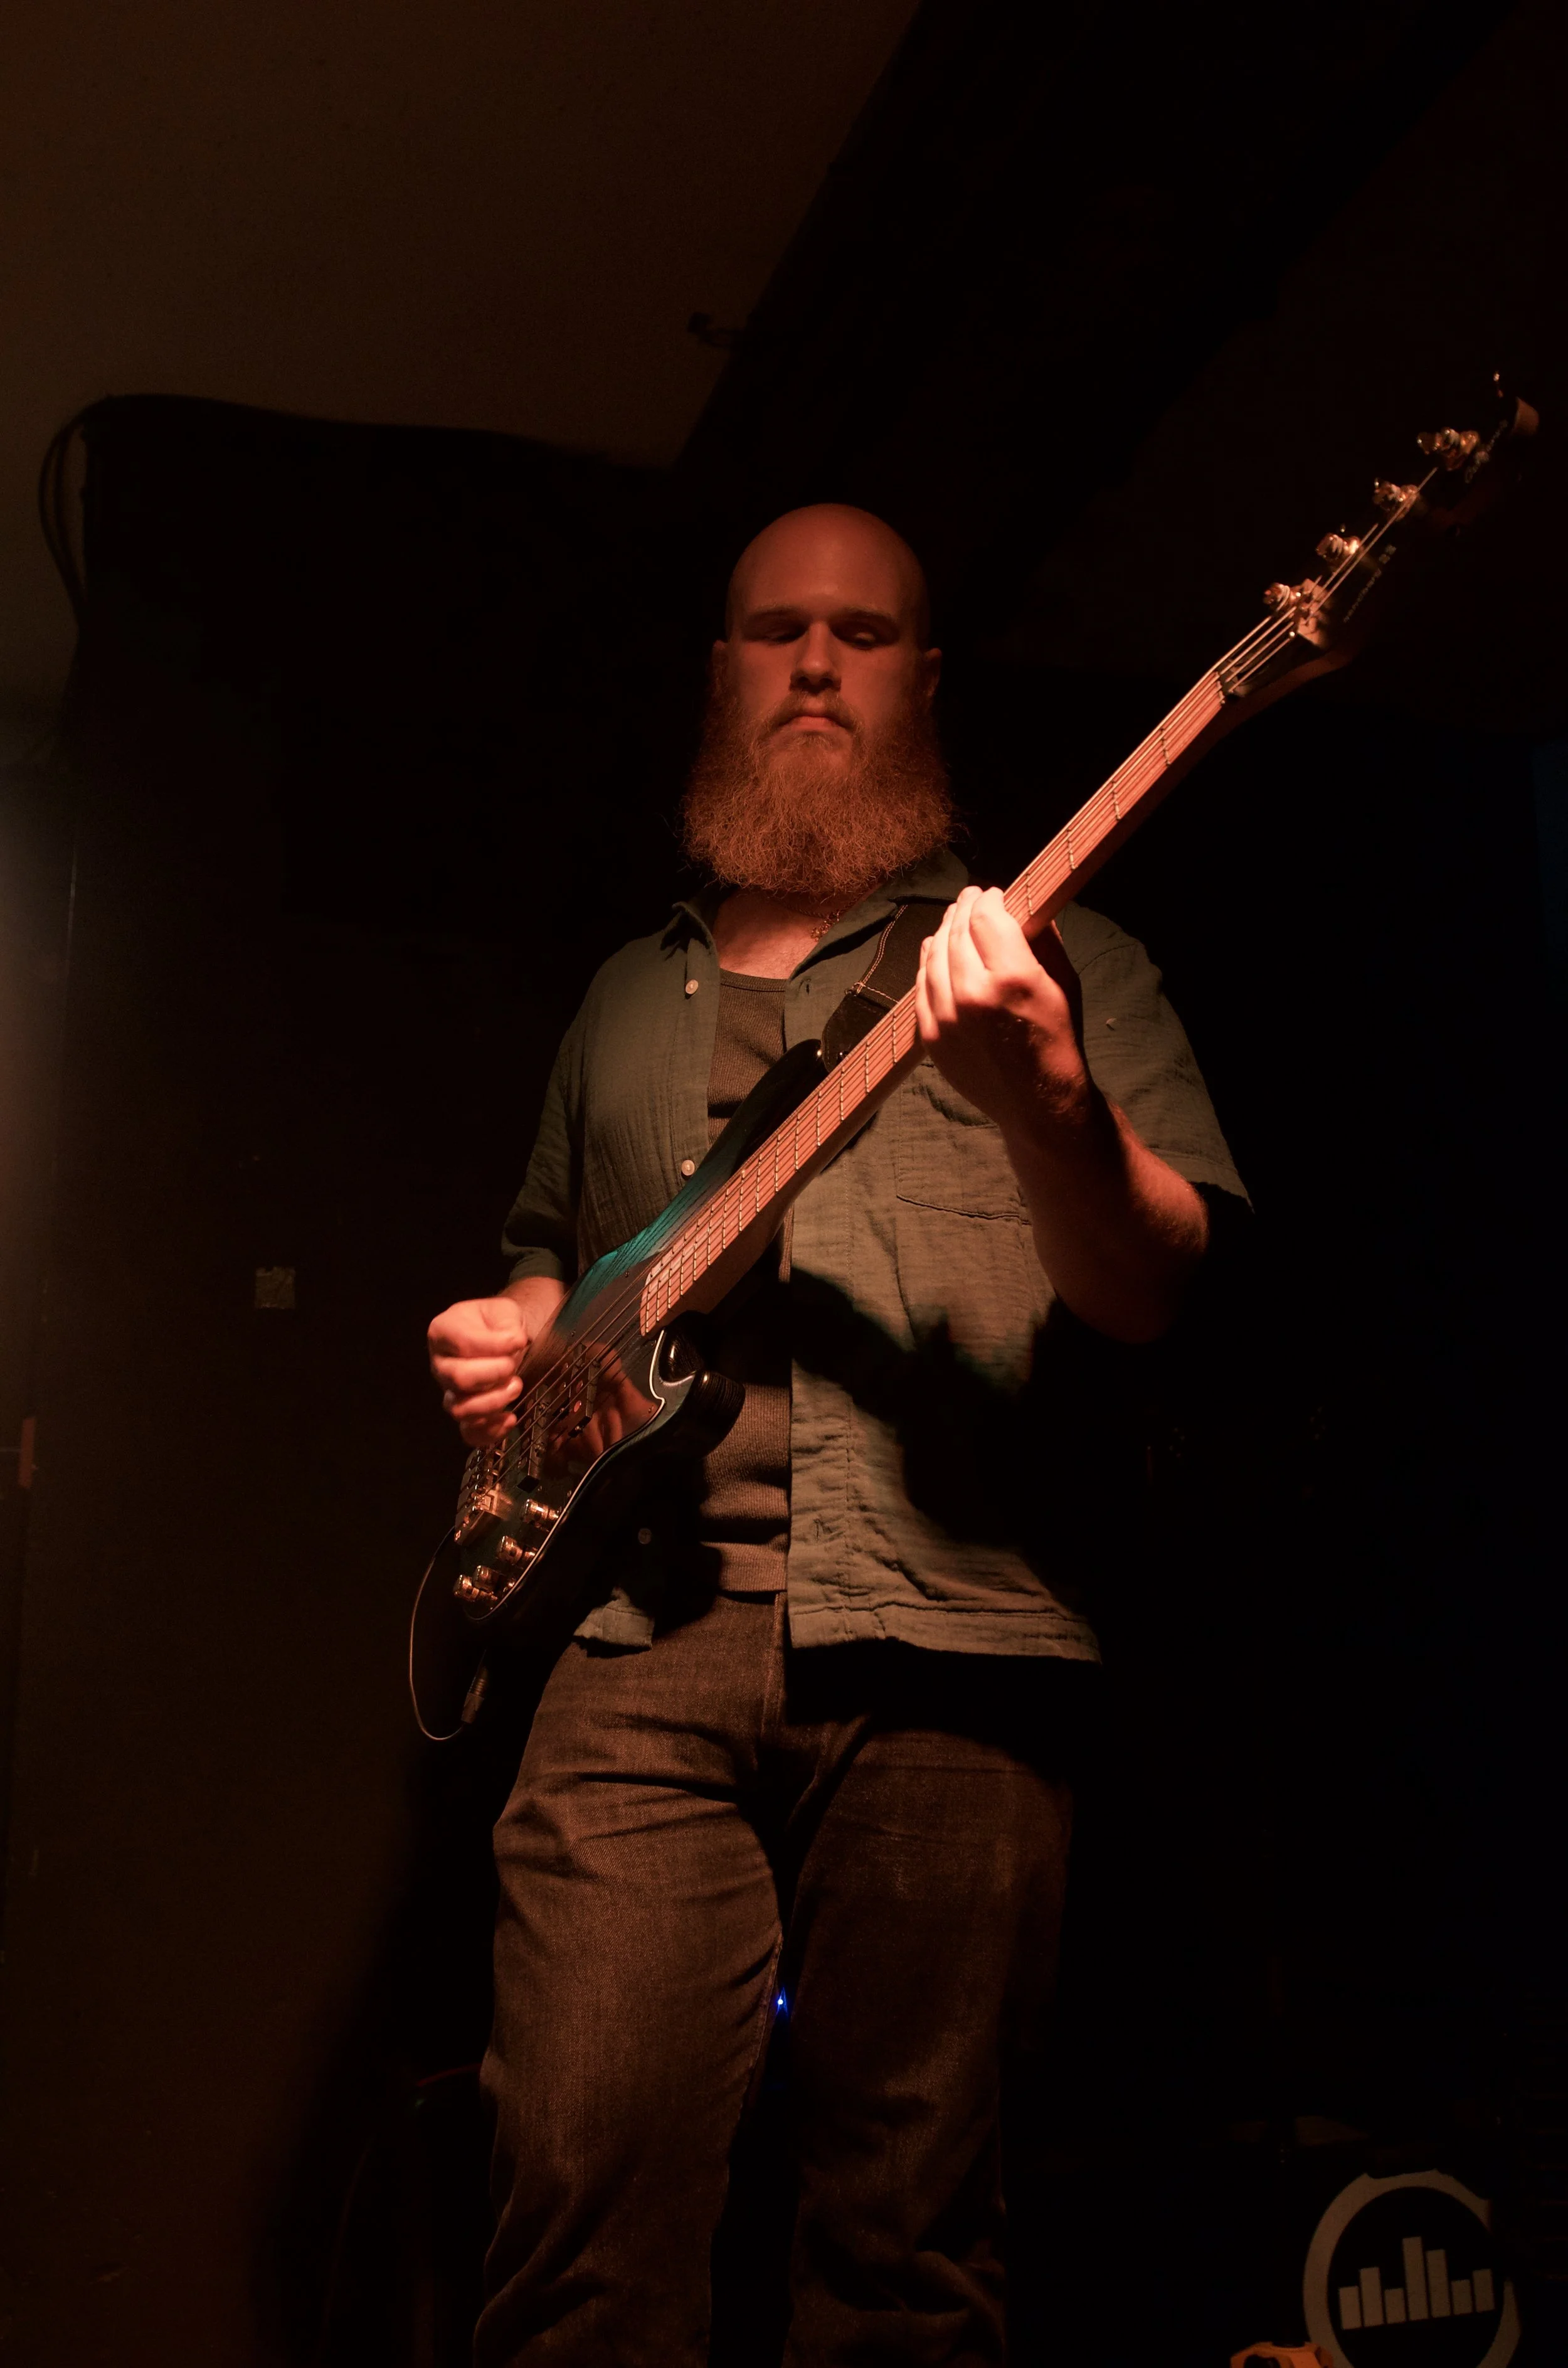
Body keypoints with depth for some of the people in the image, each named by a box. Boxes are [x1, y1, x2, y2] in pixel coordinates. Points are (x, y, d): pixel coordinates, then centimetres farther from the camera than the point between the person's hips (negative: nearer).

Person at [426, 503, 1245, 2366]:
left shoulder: (1057, 960, 11)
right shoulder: (631, 993, 22)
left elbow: (1154, 1295, -1)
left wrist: (1044, 1096, -21)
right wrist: (511, 1338, 9)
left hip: (951, 1646, -2)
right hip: (643, 1637, 3)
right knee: (586, 2193, -5)